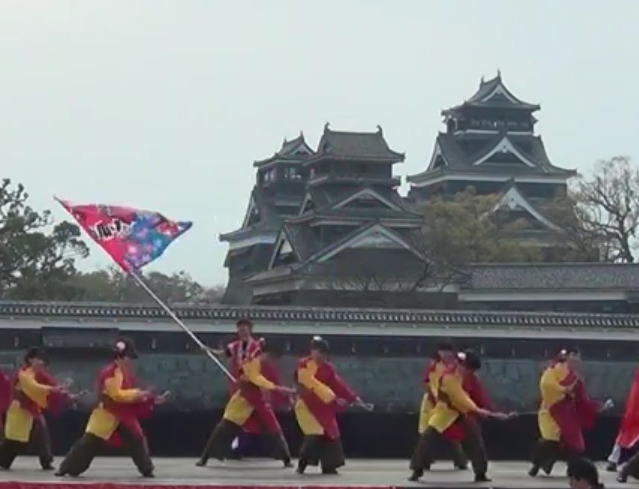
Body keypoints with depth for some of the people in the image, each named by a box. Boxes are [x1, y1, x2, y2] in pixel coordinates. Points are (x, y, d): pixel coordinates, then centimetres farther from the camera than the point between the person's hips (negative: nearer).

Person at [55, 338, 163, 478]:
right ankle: (66, 469, 2)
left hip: (124, 415, 7)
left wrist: (150, 399, 3)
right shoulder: (108, 373, -20)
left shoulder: (126, 372, 8)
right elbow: (118, 394, -27)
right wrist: (140, 393, -25)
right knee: (88, 443, -6)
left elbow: (130, 395, 14)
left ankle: (147, 470, 8)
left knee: (137, 440, -1)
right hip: (106, 415, -7)